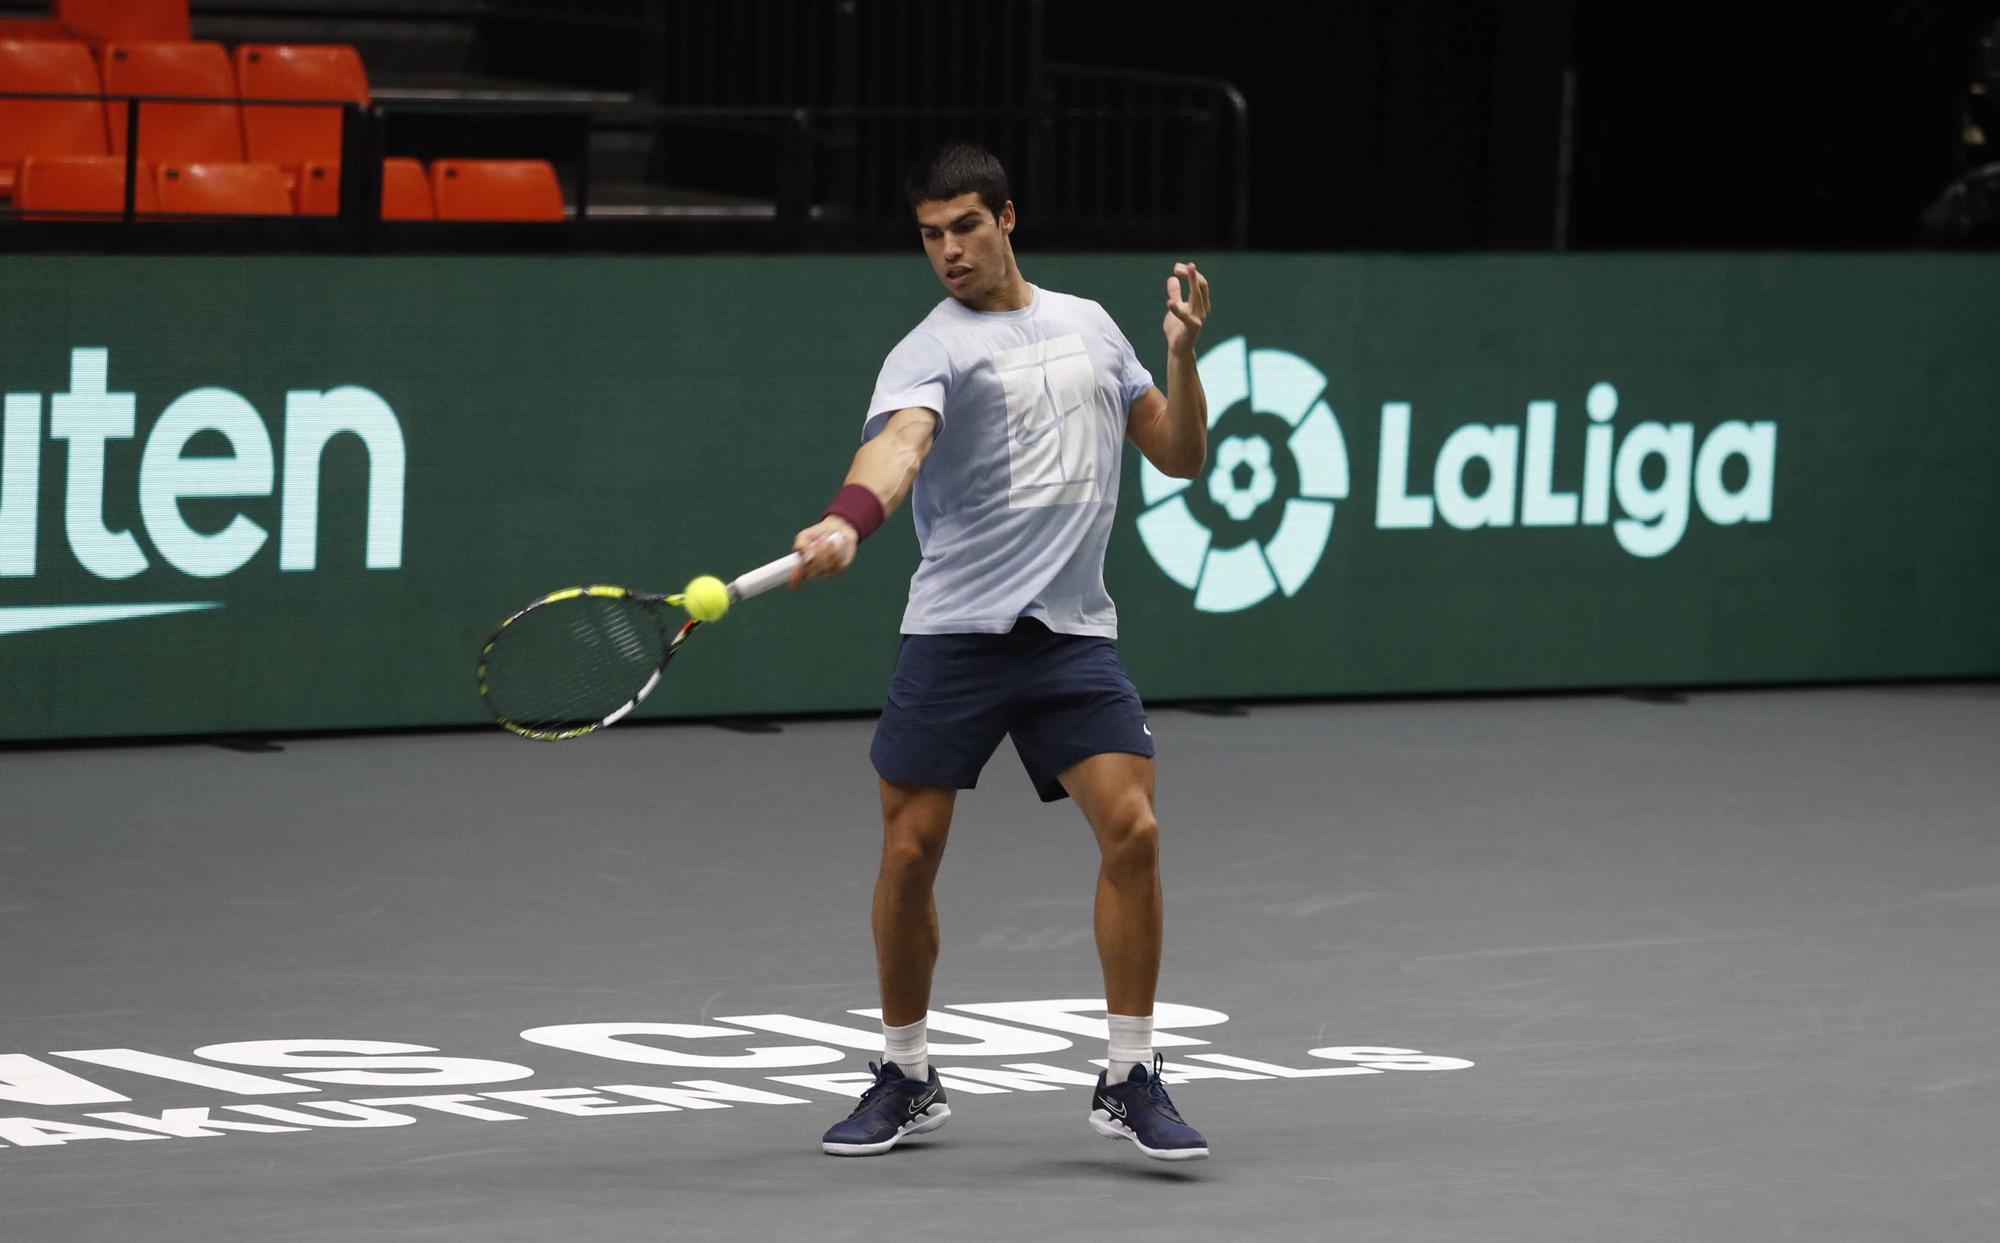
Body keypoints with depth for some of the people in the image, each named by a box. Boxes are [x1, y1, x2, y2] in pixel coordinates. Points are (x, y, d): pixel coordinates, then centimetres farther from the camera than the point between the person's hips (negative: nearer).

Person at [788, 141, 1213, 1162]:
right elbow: (897, 442, -25)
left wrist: (1182, 352, 3)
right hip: (955, 630, -2)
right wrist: (846, 523, -46)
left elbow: (1180, 456, 20)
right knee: (910, 854, -1)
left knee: (1132, 830, -12)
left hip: (1074, 635, 3)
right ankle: (906, 1080, 19)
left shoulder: (1089, 325, 14)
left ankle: (1129, 1083, -1)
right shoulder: (930, 349, -3)